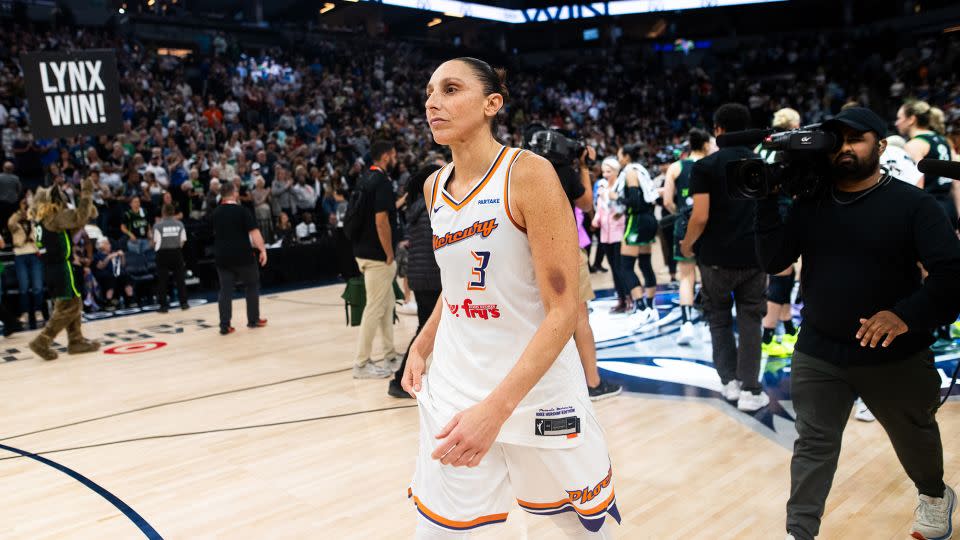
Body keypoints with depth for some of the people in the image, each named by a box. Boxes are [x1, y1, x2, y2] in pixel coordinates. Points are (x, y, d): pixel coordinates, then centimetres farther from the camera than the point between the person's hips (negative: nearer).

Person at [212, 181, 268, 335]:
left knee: (225, 290, 5)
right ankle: (253, 320, 18)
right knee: (252, 285, 13)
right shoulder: (242, 210, -9)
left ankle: (225, 326, -1)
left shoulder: (216, 213, 8)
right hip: (243, 255, -4)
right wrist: (262, 249, -11)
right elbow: (254, 232, -15)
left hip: (222, 256, 4)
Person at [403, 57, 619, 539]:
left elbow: (563, 311, -20)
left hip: (537, 388, -4)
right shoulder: (434, 186, 4)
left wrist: (496, 408, -27)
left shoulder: (528, 173, -16)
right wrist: (421, 347, 6)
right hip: (454, 387, 5)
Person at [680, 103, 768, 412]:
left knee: (719, 319, 15)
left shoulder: (705, 166, -7)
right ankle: (750, 390, 7)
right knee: (750, 321, 9)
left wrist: (687, 246, 2)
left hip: (717, 256, -3)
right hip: (754, 256, 3)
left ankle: (730, 382, 15)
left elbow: (700, 216, -14)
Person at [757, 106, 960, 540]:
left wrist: (908, 316, -34)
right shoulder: (811, 203, 0)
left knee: (914, 435, 24)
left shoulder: (913, 203, -11)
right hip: (818, 352, 1)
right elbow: (772, 260, -6)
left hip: (894, 354, -1)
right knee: (813, 445, 3)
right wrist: (767, 200, -15)